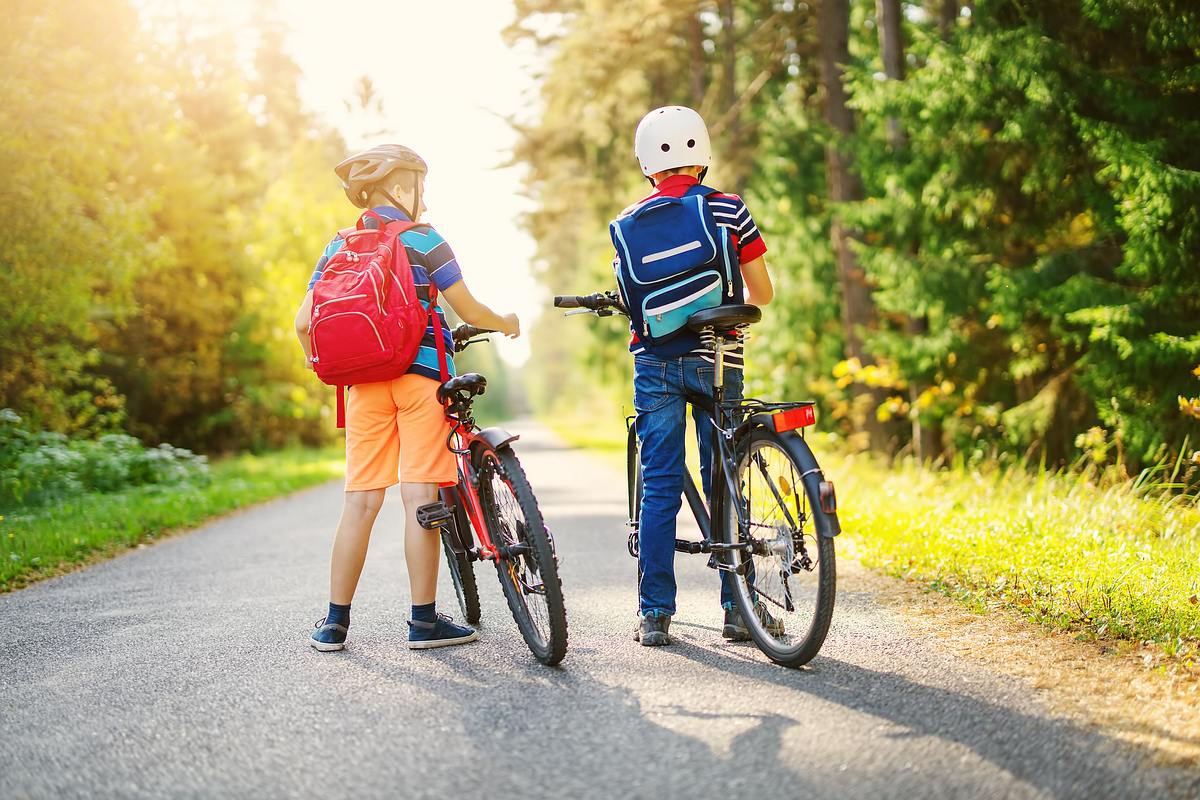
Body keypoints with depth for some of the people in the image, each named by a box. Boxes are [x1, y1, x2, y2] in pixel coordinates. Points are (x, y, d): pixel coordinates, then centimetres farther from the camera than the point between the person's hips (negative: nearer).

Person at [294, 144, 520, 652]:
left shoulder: (338, 247, 12)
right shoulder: (422, 239, 0)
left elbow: (304, 321, 8)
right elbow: (470, 311, 0)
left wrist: (316, 360, 27)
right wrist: (504, 323, 20)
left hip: (364, 380, 4)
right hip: (421, 373, -4)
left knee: (361, 501, 6)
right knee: (419, 497, -4)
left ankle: (334, 622, 8)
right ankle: (424, 620, -1)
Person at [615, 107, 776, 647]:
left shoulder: (628, 222, 3)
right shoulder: (729, 210, -1)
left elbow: (627, 299, 10)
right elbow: (762, 293, 4)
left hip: (654, 359, 1)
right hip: (716, 359, -1)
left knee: (658, 486, 5)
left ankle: (654, 615, 5)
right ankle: (737, 608, 9)